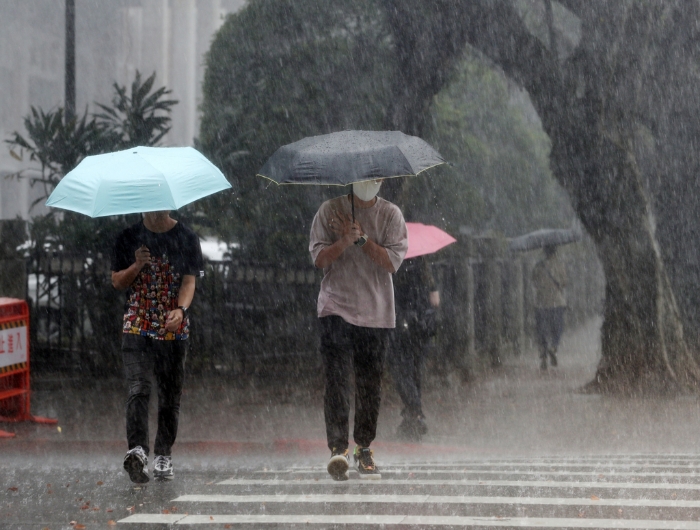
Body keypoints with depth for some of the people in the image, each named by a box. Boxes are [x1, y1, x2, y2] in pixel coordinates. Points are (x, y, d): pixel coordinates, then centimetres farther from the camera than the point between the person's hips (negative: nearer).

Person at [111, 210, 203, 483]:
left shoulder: (186, 238, 3)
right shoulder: (129, 238, 6)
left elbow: (189, 281, -4)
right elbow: (117, 282, 10)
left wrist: (181, 309, -23)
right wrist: (137, 266, -11)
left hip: (174, 328, 1)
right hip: (136, 326, -1)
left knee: (170, 394, 6)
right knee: (138, 389, -16)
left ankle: (164, 454, 18)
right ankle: (137, 449, -29)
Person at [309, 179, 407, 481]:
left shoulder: (390, 215, 6)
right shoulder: (330, 212, 5)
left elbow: (393, 261, -4)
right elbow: (319, 258, -2)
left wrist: (361, 239, -13)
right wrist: (346, 240, -18)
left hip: (376, 311, 2)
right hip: (337, 310, -2)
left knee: (370, 382, 4)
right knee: (337, 378, -14)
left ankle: (364, 449, 16)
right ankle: (338, 448, -19)